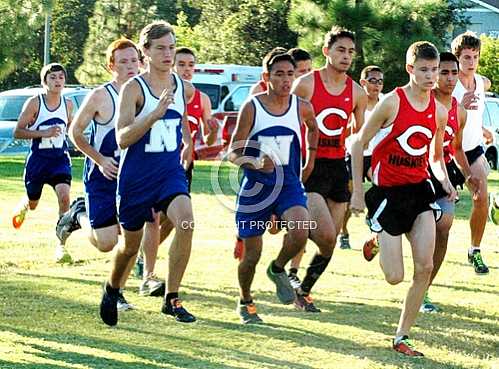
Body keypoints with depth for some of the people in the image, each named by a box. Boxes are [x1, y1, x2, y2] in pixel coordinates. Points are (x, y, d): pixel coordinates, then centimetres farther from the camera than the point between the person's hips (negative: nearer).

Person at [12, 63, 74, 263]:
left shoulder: (67, 104, 1)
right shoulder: (34, 103, -11)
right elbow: (17, 132, -12)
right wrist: (44, 133, -23)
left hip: (60, 158, 1)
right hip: (37, 159, -1)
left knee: (64, 196, -22)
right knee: (33, 203, 15)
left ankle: (61, 245, -17)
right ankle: (23, 206, 56)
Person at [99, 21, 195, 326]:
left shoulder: (184, 88, 3)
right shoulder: (134, 88, -12)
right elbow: (122, 138, -23)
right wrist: (155, 114, -32)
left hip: (171, 172, 3)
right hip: (136, 177, -3)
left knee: (186, 221, -25)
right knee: (131, 244, 10)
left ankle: (172, 299, -15)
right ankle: (112, 290, 43)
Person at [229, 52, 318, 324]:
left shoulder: (302, 107, -1)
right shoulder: (252, 107, -10)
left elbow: (312, 127, 25)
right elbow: (233, 153, -10)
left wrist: (311, 160, 20)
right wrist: (252, 163, -29)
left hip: (289, 184, 2)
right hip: (256, 187, -2)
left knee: (300, 232, -27)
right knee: (251, 256, 4)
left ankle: (278, 270, 5)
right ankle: (245, 301, 33)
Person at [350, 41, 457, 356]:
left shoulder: (439, 112, 4)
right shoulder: (392, 102, -12)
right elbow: (359, 143, -5)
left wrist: (445, 181, -3)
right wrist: (358, 191, -7)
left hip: (419, 189, 5)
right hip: (388, 192, -4)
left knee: (425, 268, -7)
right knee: (395, 277, -4)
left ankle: (402, 337, 5)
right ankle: (375, 242, 32)